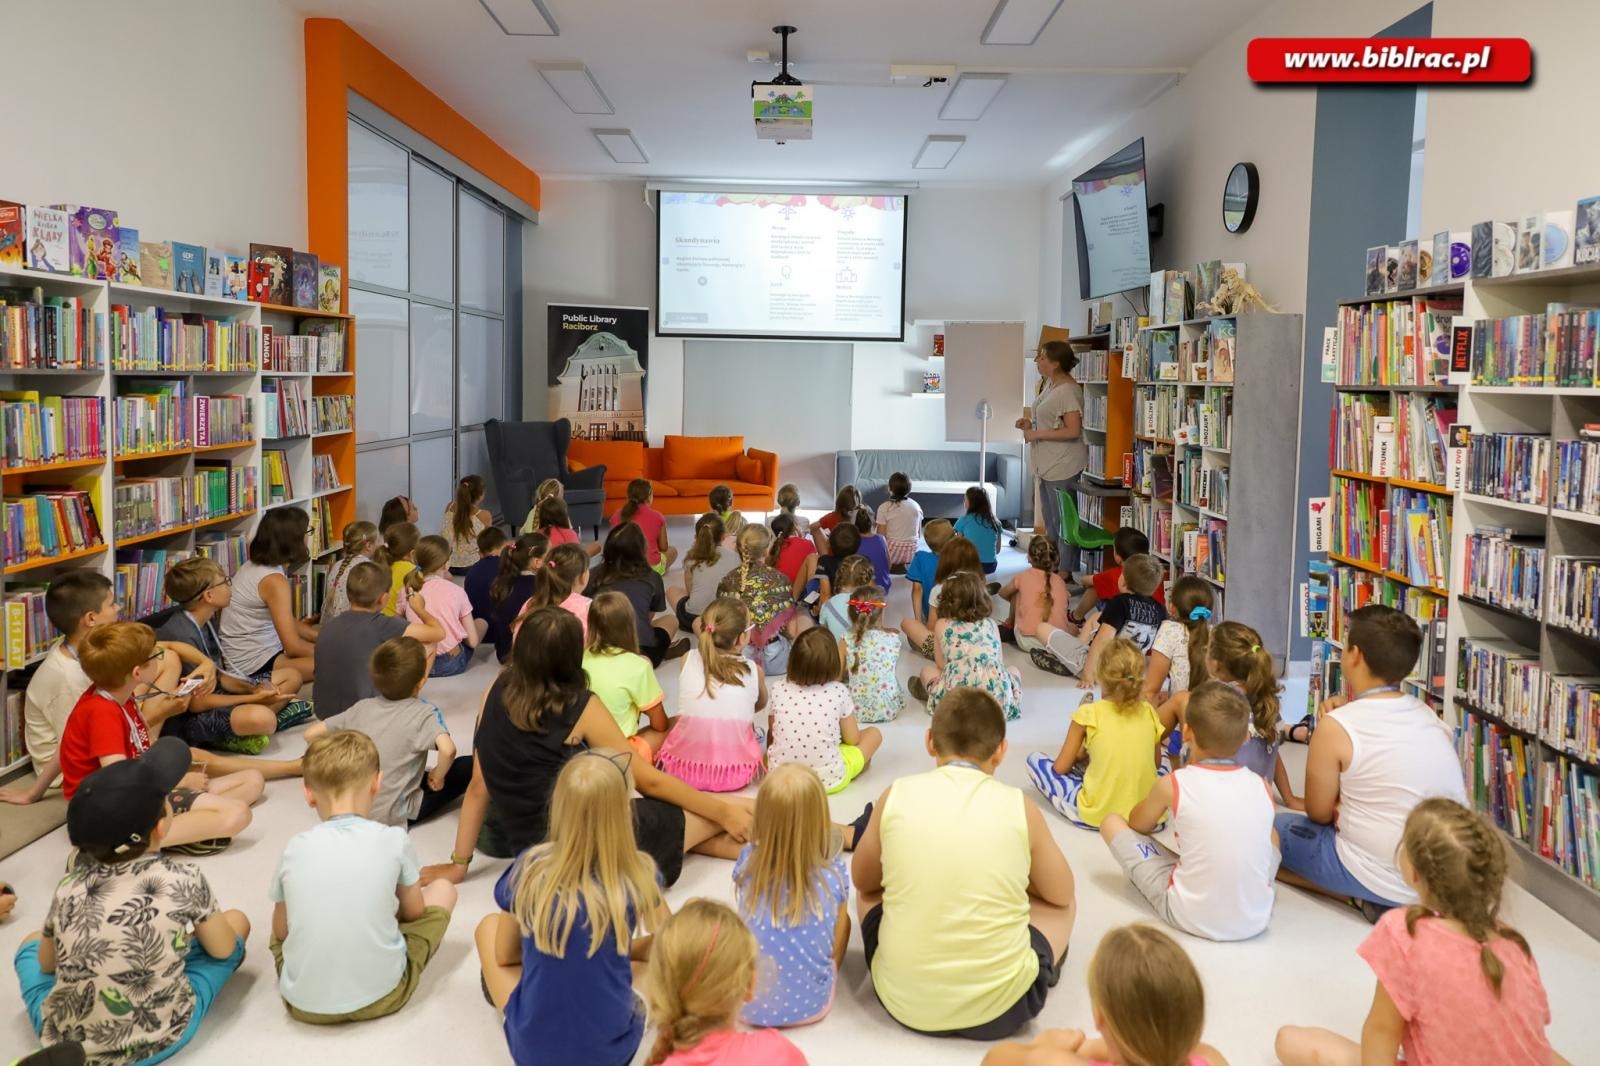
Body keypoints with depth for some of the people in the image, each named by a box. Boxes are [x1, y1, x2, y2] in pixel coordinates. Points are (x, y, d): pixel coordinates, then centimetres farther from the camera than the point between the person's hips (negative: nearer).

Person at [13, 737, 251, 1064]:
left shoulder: (69, 886, -4)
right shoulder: (184, 880, -12)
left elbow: (47, 964, 12)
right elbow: (224, 951, 2)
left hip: (62, 1039, 4)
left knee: (32, 943, 30)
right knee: (236, 921, 14)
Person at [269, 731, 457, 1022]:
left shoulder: (294, 848, -4)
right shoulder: (394, 839, -8)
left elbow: (280, 932, 9)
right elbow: (413, 912, 8)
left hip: (304, 1003, 3)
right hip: (381, 995, -3)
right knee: (443, 889, 17)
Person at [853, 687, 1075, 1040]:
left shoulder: (896, 796, -5)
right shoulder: (1020, 807, -6)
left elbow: (863, 881, 13)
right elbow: (1061, 894, 11)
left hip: (902, 999, 1)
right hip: (999, 1007, -1)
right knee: (1062, 901, 25)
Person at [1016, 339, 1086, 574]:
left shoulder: (1068, 390, -19)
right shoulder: (1048, 384, 11)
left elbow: (1072, 431, -24)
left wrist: (1037, 434, -20)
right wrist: (1030, 424, 7)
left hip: (1062, 467, -10)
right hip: (1047, 465, 10)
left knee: (1063, 523, -1)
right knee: (1050, 523, 19)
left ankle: (1065, 572, 7)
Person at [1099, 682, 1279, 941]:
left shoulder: (1172, 784, -8)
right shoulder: (1261, 785, 0)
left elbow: (1138, 825, 12)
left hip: (1192, 918, -4)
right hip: (1256, 918, 4)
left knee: (1111, 822, 7)